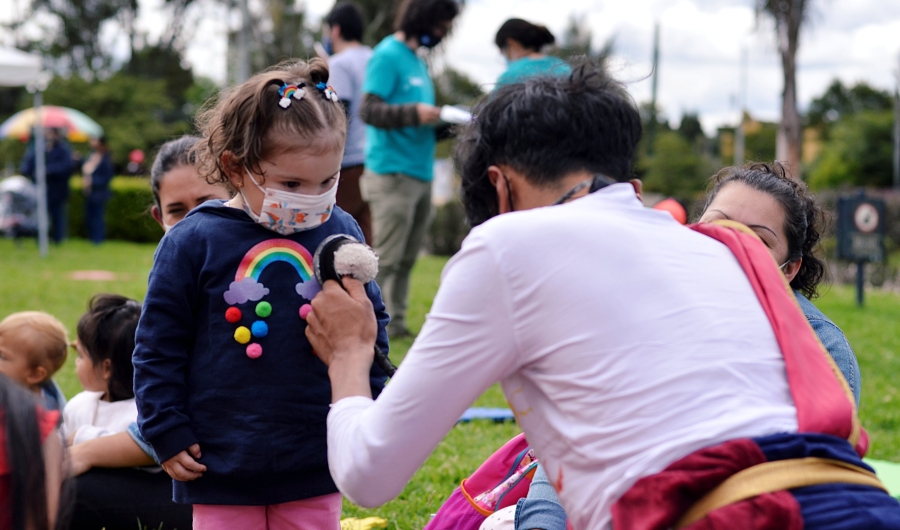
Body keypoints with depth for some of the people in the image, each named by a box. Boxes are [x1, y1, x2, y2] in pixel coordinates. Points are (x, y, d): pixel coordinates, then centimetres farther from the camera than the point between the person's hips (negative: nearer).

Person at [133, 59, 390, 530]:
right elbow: (157, 345, -1)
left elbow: (371, 325, 14)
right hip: (222, 467, -2)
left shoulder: (341, 234, 1)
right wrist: (167, 435, -2)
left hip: (316, 470, 2)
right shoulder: (193, 243, -7)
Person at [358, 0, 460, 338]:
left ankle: (395, 322, 14)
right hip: (393, 171, -8)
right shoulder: (388, 55, -6)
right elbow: (368, 110, -14)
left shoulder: (417, 61, 19)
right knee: (386, 259, -8)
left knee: (407, 258, 9)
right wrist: (414, 113, -25)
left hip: (420, 173, 8)